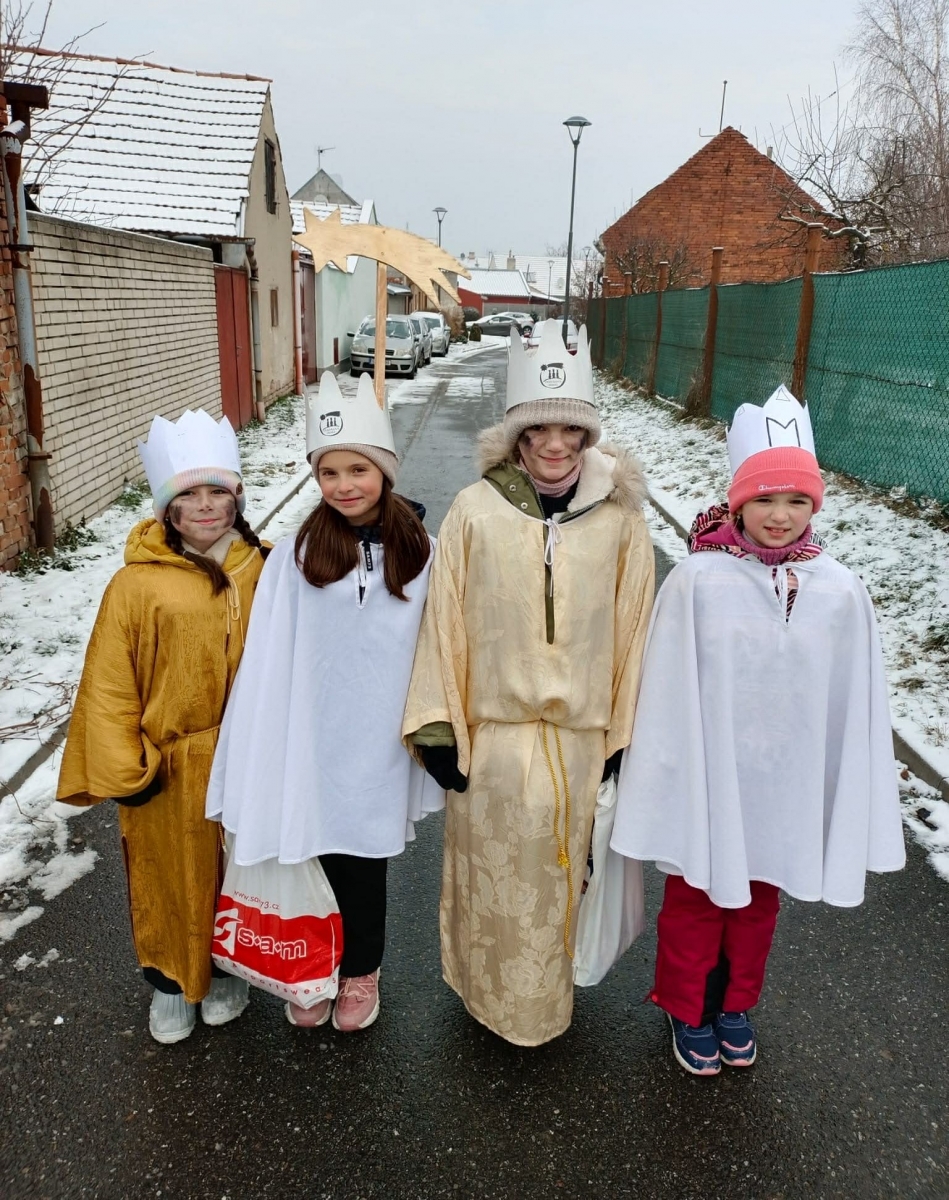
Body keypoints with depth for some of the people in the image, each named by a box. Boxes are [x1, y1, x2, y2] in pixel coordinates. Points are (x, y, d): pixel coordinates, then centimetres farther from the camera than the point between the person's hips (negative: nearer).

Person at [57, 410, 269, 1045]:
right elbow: (109, 687, -9)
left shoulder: (263, 572, -4)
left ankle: (226, 970, 45)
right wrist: (124, 772, -8)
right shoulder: (137, 585, -14)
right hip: (168, 772, -2)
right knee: (171, 881, 16)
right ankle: (170, 982, 42)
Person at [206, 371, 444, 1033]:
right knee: (316, 854, 11)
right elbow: (270, 658, -6)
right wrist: (258, 753, -8)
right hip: (312, 734, 0)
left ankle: (361, 971, 38)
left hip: (380, 737, 0)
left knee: (364, 854, 13)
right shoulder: (297, 553, -6)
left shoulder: (419, 551, -3)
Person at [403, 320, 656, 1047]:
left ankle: (548, 999, 43)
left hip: (581, 736, 1)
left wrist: (624, 735, 5)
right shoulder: (475, 512, -9)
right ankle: (489, 993, 41)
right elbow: (445, 623, -4)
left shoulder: (619, 517, -6)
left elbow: (631, 630, 1)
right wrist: (438, 729, -2)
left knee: (561, 875, 18)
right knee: (491, 877, 15)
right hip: (493, 733, -1)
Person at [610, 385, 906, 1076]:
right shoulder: (698, 582, -18)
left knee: (759, 900, 23)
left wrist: (850, 806, 1)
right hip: (708, 779, -2)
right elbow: (668, 697, -12)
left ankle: (735, 1005, 49)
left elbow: (856, 707, -3)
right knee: (696, 902, 18)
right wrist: (667, 789, -9)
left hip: (786, 782, 3)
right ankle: (688, 1012, 43)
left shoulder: (840, 592, -11)